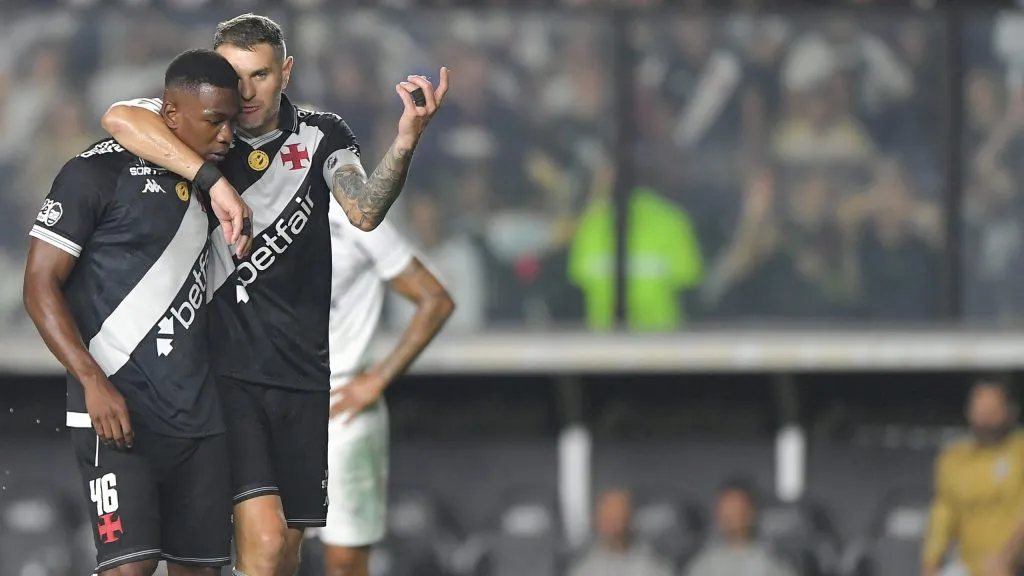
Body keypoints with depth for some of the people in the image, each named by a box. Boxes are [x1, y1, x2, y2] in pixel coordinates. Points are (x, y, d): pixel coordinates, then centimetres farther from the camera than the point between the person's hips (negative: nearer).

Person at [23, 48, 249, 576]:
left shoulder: (205, 180, 15)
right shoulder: (99, 173, -5)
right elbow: (40, 287, -8)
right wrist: (94, 384, -18)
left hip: (197, 414, 7)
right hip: (118, 411, -7)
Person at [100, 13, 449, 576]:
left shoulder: (320, 136, 6)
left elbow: (363, 211, -12)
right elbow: (119, 118, -22)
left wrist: (405, 141, -30)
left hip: (303, 371, 4)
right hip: (228, 370, -4)